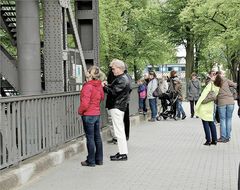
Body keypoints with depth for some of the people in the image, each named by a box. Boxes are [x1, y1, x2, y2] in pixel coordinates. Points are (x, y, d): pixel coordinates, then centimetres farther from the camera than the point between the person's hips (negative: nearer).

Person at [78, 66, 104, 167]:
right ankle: (99, 159, 21)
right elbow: (102, 97, 21)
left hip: (88, 115, -8)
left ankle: (91, 161, 6)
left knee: (90, 138, -1)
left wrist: (80, 111, -7)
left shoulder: (88, 86, -19)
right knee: (97, 137, 14)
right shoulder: (99, 86, 4)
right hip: (97, 114, 8)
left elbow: (85, 103, -23)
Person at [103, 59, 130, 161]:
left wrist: (104, 87, -9)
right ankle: (122, 152, 22)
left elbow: (113, 92, -22)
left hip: (117, 107, -11)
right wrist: (106, 85, 2)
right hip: (119, 106, 11)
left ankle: (123, 154, -3)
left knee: (119, 131, -7)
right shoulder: (123, 78, 16)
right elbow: (114, 87, 18)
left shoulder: (122, 80, -17)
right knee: (120, 130, 15)